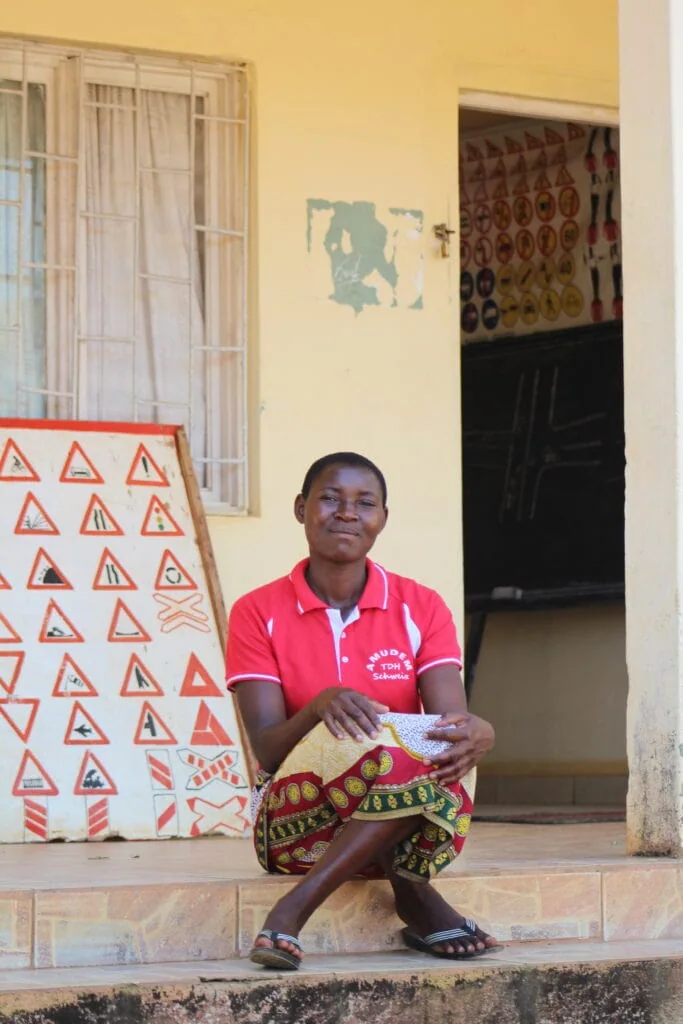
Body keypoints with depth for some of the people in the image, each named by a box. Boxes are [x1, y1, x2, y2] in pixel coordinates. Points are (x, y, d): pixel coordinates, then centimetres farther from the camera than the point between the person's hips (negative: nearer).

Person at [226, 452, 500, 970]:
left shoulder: (420, 607, 6)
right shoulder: (258, 613, 1)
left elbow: (451, 718, -11)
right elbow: (267, 750, -10)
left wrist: (479, 734, -37)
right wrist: (320, 706, -32)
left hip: (413, 822, 2)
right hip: (295, 821, -2)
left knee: (448, 746, -34)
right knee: (368, 734, -34)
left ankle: (294, 909, -31)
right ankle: (417, 899, -25)